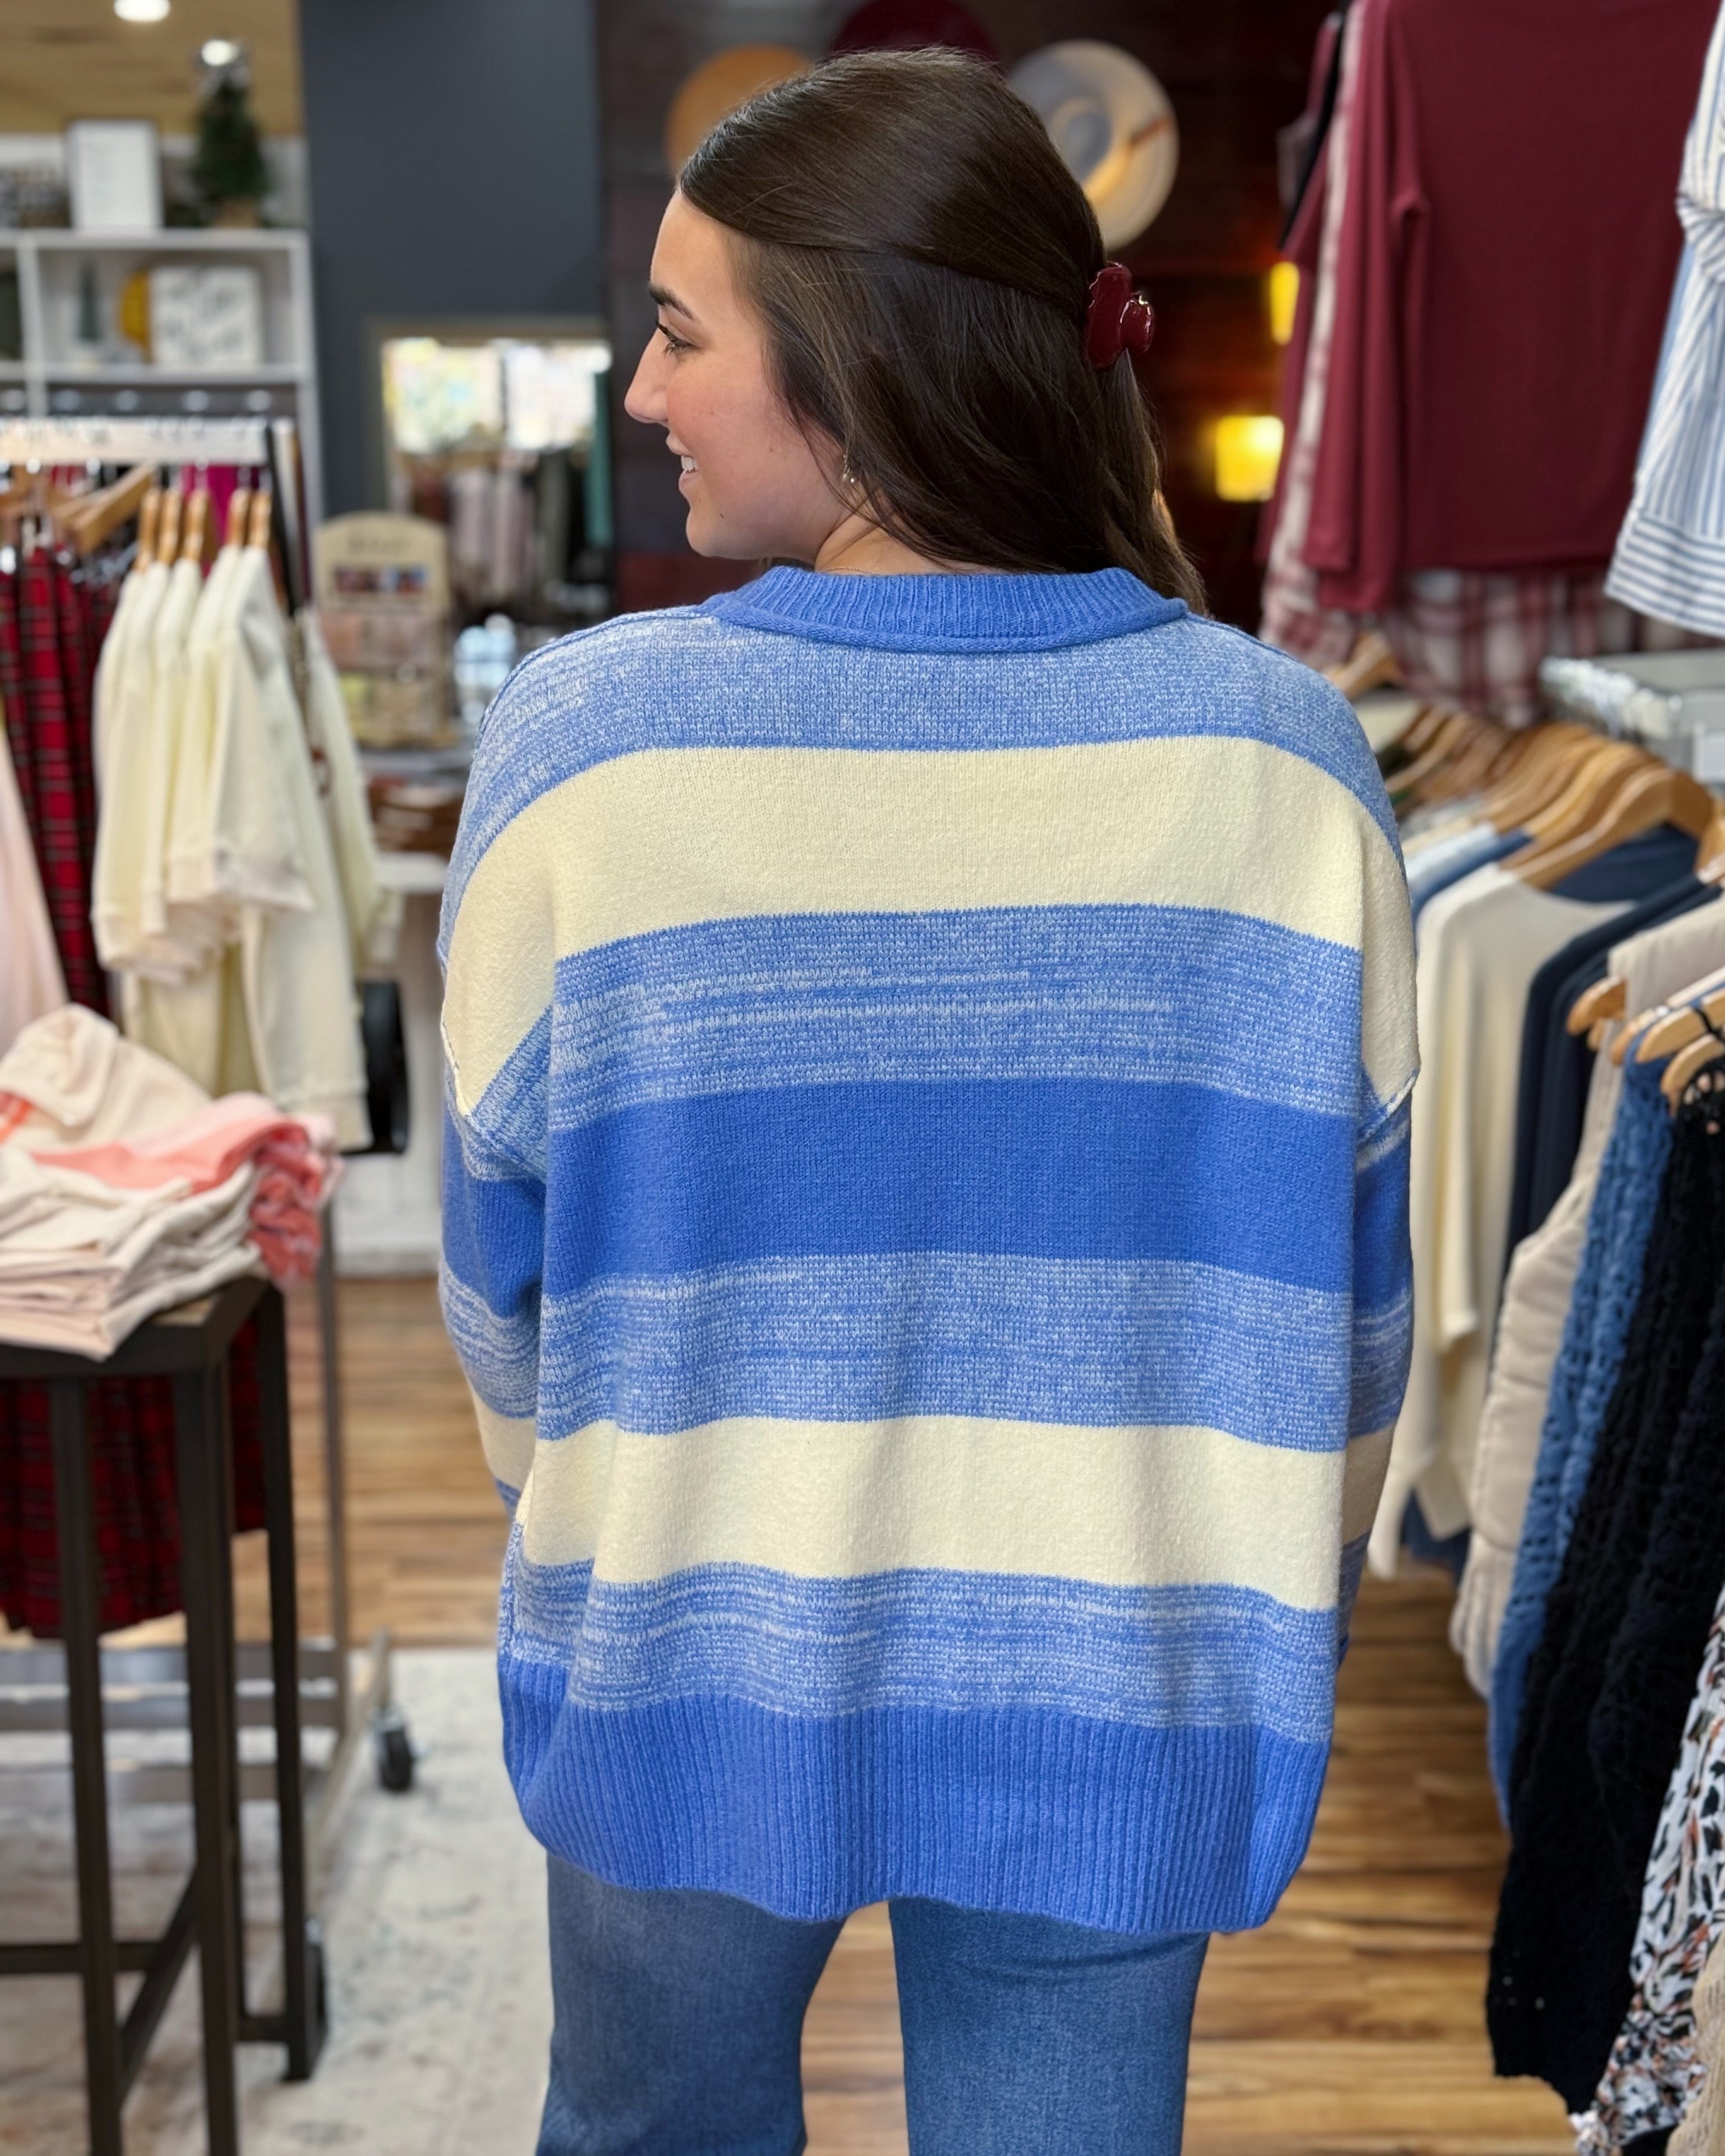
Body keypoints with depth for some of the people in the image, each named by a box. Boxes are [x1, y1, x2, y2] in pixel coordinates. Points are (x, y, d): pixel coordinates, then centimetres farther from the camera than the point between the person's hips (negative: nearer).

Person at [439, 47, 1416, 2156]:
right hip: (1113, 1708, 1)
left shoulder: (583, 736, -16)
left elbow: (500, 1248, -4)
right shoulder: (1281, 754, -13)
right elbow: (1348, 1277, -3)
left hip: (690, 1675, 0)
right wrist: (1292, 1588, 15)